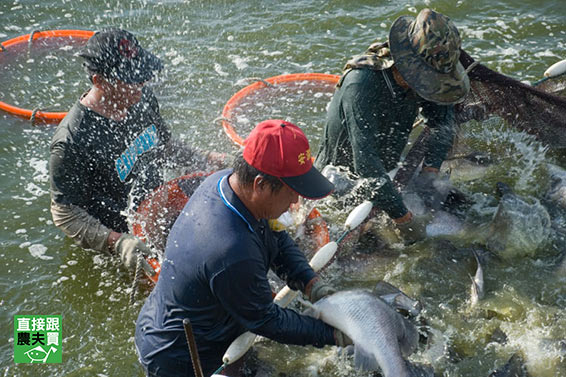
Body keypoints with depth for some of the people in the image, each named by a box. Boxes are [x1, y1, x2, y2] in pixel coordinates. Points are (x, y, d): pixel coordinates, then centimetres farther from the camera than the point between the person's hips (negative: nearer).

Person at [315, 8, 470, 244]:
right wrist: (404, 219, -39)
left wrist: (430, 169, -15)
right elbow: (366, 162, -39)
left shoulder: (417, 77, -12)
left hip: (386, 174, 7)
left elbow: (443, 121, 1)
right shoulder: (361, 85, -34)